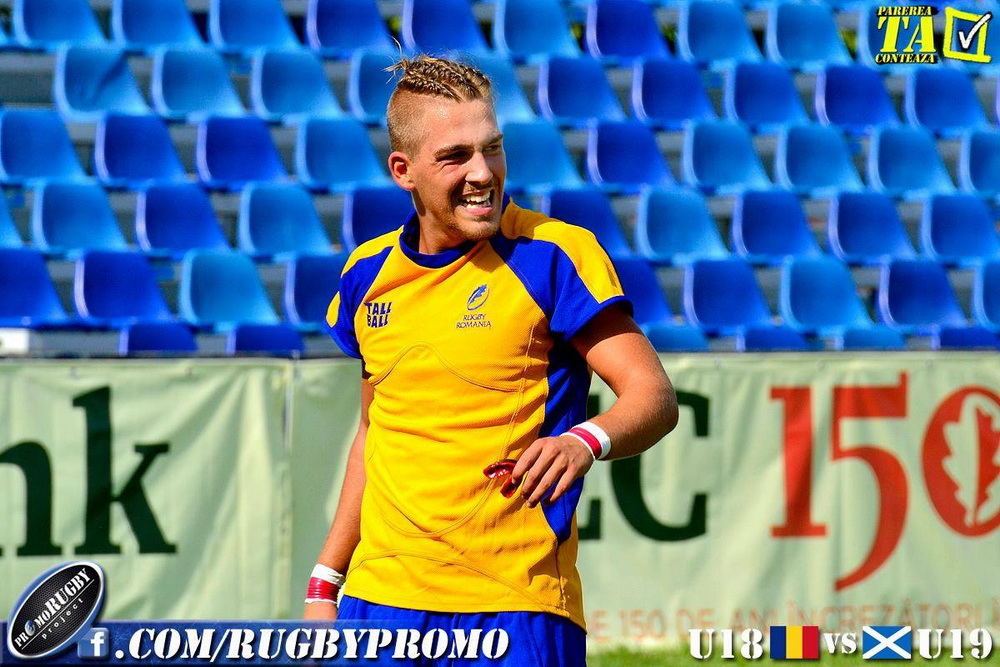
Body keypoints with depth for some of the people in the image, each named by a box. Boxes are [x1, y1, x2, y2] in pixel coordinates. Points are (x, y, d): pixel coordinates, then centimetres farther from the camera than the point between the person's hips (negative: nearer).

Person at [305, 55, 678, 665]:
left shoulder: (552, 254, -7)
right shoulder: (369, 273, 9)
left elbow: (655, 396, -10)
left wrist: (586, 440, -31)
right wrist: (326, 581, 16)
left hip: (517, 607, -4)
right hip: (379, 599, 4)